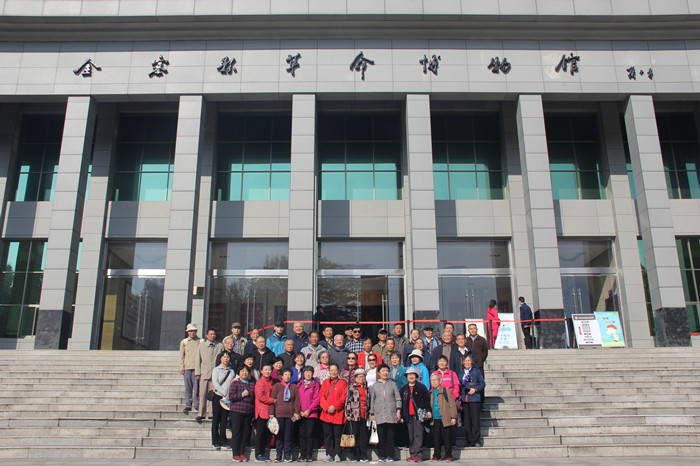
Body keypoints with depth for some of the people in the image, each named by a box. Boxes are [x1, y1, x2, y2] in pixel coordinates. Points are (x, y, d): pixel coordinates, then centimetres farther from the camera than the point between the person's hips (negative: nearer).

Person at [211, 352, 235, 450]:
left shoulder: (231, 371, 12)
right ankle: (215, 442, 7)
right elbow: (215, 383, -8)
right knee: (216, 419, 0)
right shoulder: (216, 369, 3)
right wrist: (224, 393, -15)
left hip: (227, 398, 3)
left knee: (224, 420, 4)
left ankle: (223, 441, 11)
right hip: (217, 396, -2)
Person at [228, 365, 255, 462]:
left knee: (246, 433, 5)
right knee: (236, 433, -1)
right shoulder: (235, 383, 0)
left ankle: (241, 453, 16)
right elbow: (231, 396, -8)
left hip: (249, 411, 4)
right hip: (237, 411, -4)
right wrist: (242, 394, -14)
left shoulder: (252, 384, 13)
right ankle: (235, 454, 7)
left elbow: (254, 396, 19)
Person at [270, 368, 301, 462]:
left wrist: (297, 412, -2)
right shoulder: (277, 386, 6)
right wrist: (271, 413, -2)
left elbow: (297, 400, 8)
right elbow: (272, 399, 4)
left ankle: (287, 455, 10)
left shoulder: (294, 387, 10)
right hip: (279, 414, -1)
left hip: (290, 414, 1)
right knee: (279, 435, 2)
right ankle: (279, 455, 10)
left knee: (288, 435, 3)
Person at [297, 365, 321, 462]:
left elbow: (317, 399, -3)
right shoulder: (299, 385, 12)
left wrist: (309, 410, -11)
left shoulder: (316, 385, 3)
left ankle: (309, 455, 4)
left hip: (311, 414, -3)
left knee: (309, 434, -2)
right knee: (301, 434, 3)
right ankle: (302, 455, 10)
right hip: (300, 414, 3)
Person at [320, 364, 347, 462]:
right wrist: (327, 407, -8)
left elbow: (343, 397, -3)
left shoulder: (342, 383, 5)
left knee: (337, 435, 0)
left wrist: (334, 407, -13)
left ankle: (337, 454, 8)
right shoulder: (325, 382, 14)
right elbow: (322, 396, 7)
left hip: (338, 413, -3)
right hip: (326, 413, 3)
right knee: (327, 435, 4)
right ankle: (329, 454, 13)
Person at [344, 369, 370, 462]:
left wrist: (368, 413, 18)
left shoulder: (366, 389, 15)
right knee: (355, 436, 1)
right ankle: (355, 456, 9)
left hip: (364, 416, 4)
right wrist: (348, 414, -11)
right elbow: (348, 401, -4)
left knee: (363, 436, 4)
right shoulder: (351, 387, 1)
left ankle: (363, 456, 10)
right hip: (354, 415, -4)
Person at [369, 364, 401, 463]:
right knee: (381, 437, -1)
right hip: (379, 414, 1)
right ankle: (381, 456, 6)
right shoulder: (375, 385, 13)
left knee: (390, 436, -2)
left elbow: (398, 398, 10)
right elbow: (372, 400, 14)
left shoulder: (393, 384, 11)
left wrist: (398, 410, 0)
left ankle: (390, 456, 6)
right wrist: (372, 414, 9)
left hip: (391, 414, 0)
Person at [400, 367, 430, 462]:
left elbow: (427, 399, 1)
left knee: (418, 434, -8)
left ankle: (417, 455, -9)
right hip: (408, 415, 4)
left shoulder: (421, 387, 3)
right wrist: (399, 413, 13)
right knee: (411, 436, 6)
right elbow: (400, 401, 19)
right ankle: (412, 454, 12)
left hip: (418, 414, -4)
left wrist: (428, 410, -8)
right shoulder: (404, 389, 14)